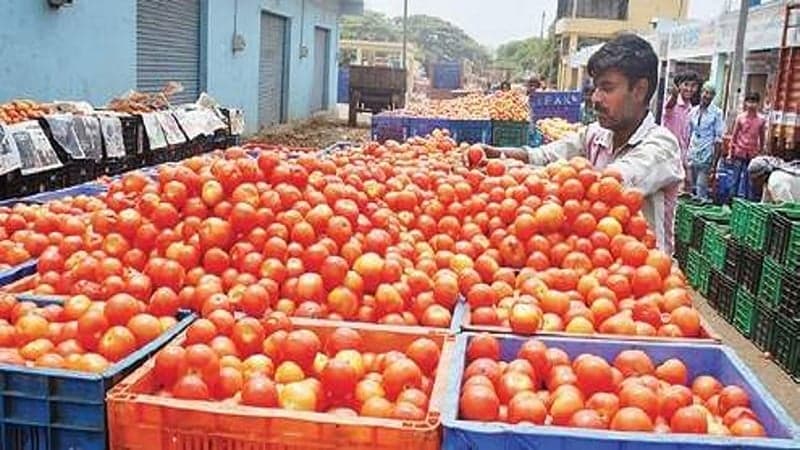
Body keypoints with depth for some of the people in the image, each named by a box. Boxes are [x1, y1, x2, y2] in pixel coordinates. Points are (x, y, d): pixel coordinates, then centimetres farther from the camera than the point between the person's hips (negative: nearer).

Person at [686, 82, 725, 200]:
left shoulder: (717, 113, -7)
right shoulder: (693, 111, 7)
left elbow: (719, 139, -8)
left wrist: (715, 162, -12)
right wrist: (686, 154, 8)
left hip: (706, 157, -5)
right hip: (692, 155, 5)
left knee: (701, 191, -5)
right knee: (692, 189, 10)